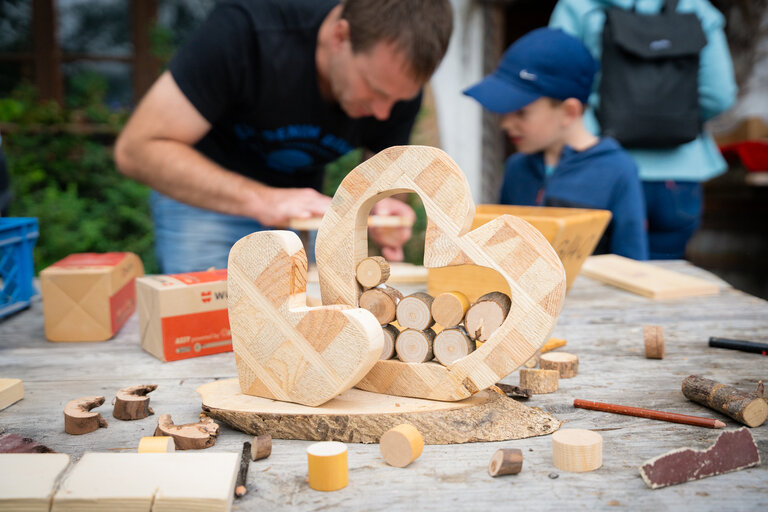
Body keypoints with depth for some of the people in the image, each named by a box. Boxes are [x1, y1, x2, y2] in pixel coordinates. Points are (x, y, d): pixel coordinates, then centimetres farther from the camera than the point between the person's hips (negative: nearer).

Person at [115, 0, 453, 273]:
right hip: (201, 196, -3)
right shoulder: (245, 32, -33)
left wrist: (382, 206, -28)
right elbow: (137, 149, -32)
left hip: (299, 206, 4)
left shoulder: (398, 83, -18)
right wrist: (260, 200, -43)